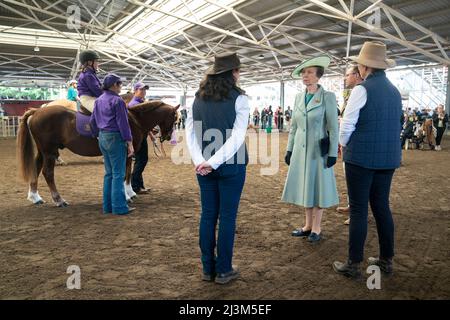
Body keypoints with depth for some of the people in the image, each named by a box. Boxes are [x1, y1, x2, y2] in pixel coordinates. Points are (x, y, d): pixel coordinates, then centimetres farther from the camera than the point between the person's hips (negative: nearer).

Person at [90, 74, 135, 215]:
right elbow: (123, 123, -15)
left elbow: (93, 121, 17)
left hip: (103, 138, 9)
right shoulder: (117, 100, -13)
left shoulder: (98, 100, 13)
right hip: (115, 138, -9)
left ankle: (107, 206, 19)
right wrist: (129, 142, -13)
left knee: (109, 173, 14)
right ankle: (119, 207, 1)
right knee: (118, 174, -3)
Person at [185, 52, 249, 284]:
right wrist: (214, 161, -18)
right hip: (231, 166, -4)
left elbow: (190, 132, -1)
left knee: (208, 215, 12)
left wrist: (200, 160, -10)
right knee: (227, 216, 6)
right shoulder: (239, 98, -7)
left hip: (204, 166, 4)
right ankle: (223, 270, 17)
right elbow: (237, 137, -16)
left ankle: (207, 269, 22)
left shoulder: (199, 98, 6)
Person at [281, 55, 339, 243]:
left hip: (318, 150, -5)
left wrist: (333, 153, -13)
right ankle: (308, 225, 24)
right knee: (304, 186, 10)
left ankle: (316, 229, 16)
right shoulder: (299, 97, 8)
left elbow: (333, 127, -9)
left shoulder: (328, 97, -7)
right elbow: (293, 126, 12)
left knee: (318, 187, 4)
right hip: (301, 149, 5)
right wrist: (289, 149, 9)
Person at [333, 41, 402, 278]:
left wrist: (344, 145, 6)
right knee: (382, 206, 15)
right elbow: (395, 124, 16)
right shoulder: (394, 90, 11)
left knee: (358, 210, -1)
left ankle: (353, 264, 8)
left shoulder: (362, 89, -11)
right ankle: (386, 259, 25)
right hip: (389, 158, 7)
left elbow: (347, 126, -12)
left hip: (361, 157, -7)